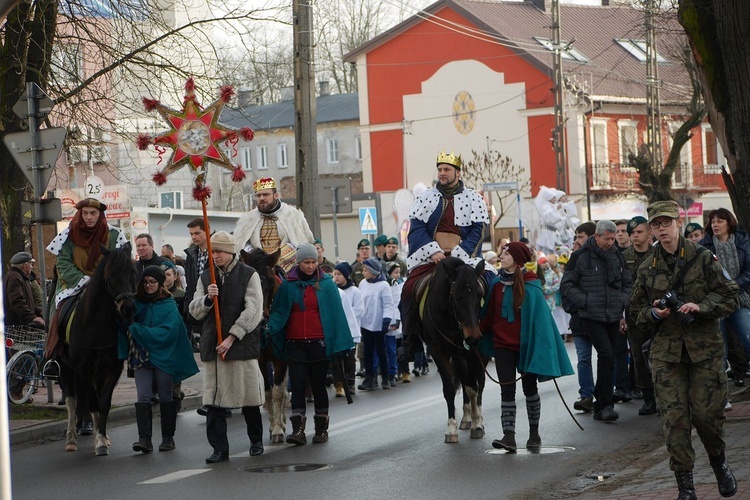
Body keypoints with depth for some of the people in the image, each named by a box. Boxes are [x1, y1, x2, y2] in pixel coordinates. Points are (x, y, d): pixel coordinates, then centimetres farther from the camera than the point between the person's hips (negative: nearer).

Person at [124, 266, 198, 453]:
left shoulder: (169, 305, -3)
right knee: (143, 397, -8)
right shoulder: (137, 303, 7)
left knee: (165, 397, 6)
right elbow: (127, 324, 8)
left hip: (163, 357, -2)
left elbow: (167, 332, -14)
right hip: (141, 356, 2)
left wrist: (137, 329, -18)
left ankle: (168, 438, 16)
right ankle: (144, 439, -11)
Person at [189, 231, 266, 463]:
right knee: (213, 400, -1)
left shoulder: (249, 275, -1)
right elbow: (195, 312, 10)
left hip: (242, 345, -3)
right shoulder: (206, 277, 13)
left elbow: (253, 311, -9)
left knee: (249, 399, 5)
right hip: (212, 346, 3)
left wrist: (232, 337, -14)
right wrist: (208, 298, -11)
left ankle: (256, 441, 24)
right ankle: (219, 448, 3)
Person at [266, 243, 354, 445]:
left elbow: (336, 313, -1)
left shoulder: (326, 284, 0)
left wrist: (341, 342, -6)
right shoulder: (288, 285, 3)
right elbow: (279, 312, 3)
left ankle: (321, 428, 16)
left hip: (318, 343, -1)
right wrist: (271, 328, -16)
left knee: (318, 385, 7)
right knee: (297, 386, -3)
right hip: (295, 343, 1)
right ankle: (298, 430, -6)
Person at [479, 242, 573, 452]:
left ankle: (534, 434, 23)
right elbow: (490, 315, 9)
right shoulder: (498, 284, 3)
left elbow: (539, 317, -10)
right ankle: (509, 436, -9)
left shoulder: (531, 285, -10)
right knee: (507, 391, -4)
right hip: (503, 344, 3)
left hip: (527, 345, -3)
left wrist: (537, 346, -14)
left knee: (529, 388, 9)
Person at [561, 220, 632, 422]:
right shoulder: (581, 257, -3)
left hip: (613, 317, 5)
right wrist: (585, 302, -12)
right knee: (607, 355, -18)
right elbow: (567, 285, -2)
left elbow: (627, 284, 22)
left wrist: (623, 303, 7)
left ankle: (600, 406, 19)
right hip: (591, 317, -5)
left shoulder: (617, 257, 12)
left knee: (607, 359, 8)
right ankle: (606, 404, -12)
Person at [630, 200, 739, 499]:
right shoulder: (647, 270, 7)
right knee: (674, 417, -5)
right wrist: (654, 313, -7)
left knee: (707, 413, -3)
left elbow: (730, 296, 0)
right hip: (666, 352, 2)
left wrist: (701, 307, -15)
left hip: (705, 349, -2)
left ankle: (719, 463, 27)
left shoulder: (703, 259, 0)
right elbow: (636, 312, 15)